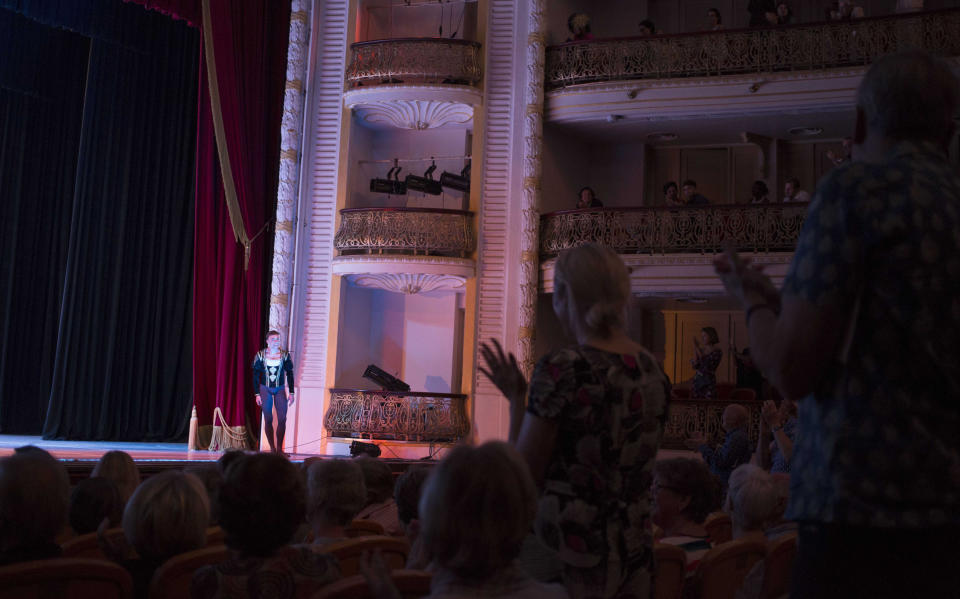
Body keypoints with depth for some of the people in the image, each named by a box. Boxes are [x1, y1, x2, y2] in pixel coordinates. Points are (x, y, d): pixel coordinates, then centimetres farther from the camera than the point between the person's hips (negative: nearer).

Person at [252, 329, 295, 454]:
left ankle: (279, 448, -1)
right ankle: (272, 448, 8)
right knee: (268, 420, 0)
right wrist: (257, 394, -3)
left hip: (280, 389, 0)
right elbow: (256, 375, 2)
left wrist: (291, 393, 2)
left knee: (282, 419, -9)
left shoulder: (285, 355, 0)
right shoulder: (260, 355, -1)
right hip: (265, 389, 0)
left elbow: (290, 375, 6)